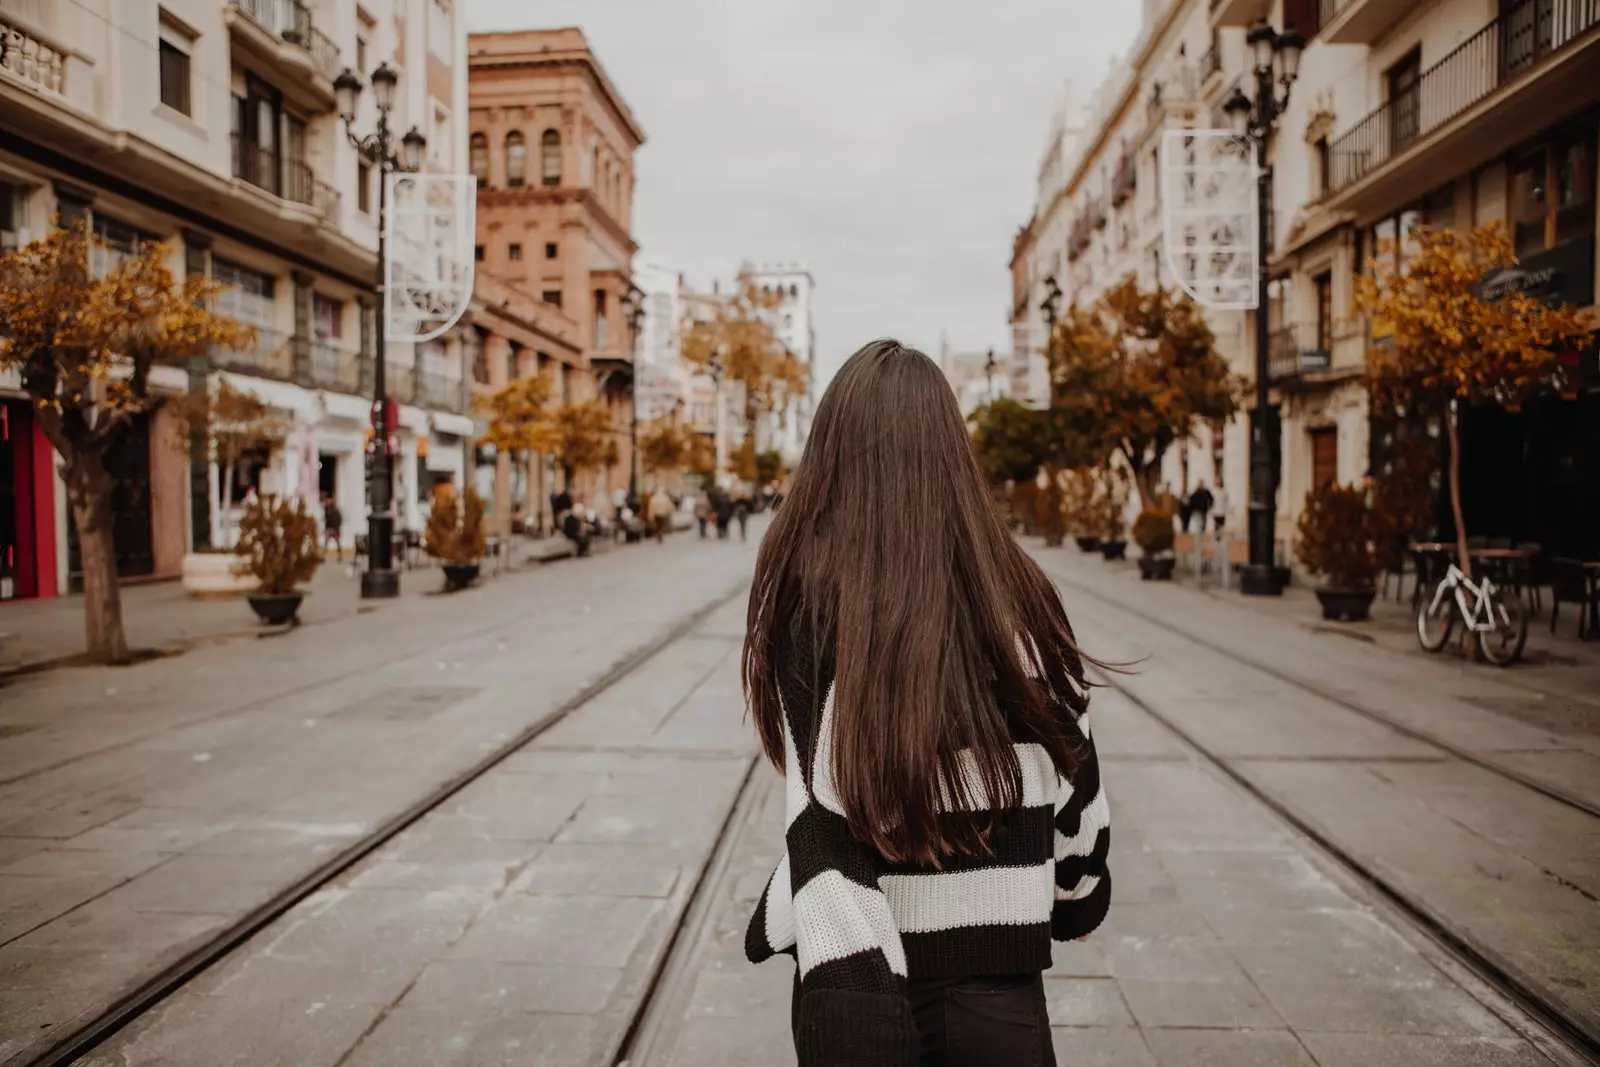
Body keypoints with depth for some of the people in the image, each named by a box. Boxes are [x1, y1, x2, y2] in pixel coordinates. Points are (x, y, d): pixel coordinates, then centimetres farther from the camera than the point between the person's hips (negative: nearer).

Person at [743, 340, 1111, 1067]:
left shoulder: (803, 597, -14)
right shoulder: (1018, 599, -7)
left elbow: (822, 818, -20)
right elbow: (1073, 779, 4)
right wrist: (1077, 897, 21)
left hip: (856, 987, 0)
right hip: (997, 992, 1)